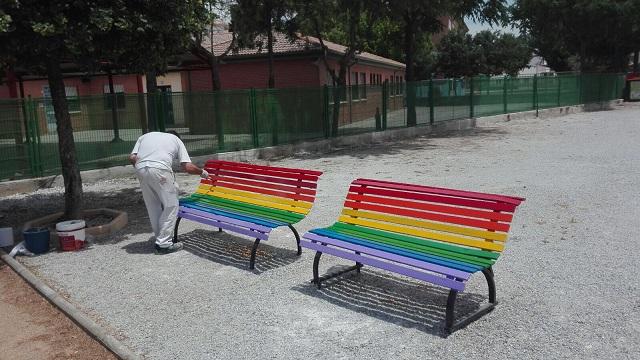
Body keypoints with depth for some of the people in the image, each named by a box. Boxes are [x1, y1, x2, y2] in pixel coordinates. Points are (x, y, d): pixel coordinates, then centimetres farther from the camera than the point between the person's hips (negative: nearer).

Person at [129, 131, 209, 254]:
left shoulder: (145, 136, 31)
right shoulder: (176, 140, 23)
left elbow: (132, 158, 14)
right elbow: (188, 167, 10)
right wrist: (202, 172, 27)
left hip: (140, 170, 5)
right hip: (160, 170, -4)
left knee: (153, 207, 17)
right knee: (171, 206, 7)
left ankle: (160, 238, 26)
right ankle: (164, 243, 6)